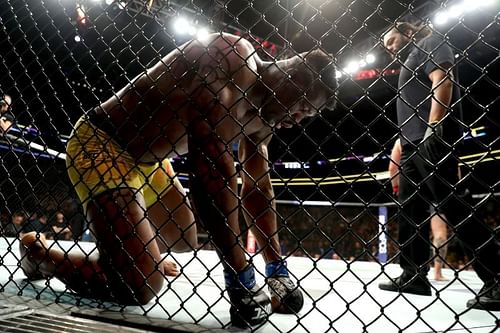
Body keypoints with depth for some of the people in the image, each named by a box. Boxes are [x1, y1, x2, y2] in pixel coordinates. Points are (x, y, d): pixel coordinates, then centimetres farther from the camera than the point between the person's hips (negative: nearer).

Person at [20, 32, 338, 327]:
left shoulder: (261, 116, 1)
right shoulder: (234, 55, -27)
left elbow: (258, 188, 7)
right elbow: (212, 164, -36)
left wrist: (278, 269, 8)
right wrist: (239, 273, -33)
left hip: (146, 157, 9)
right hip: (99, 146, -9)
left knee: (184, 240, 22)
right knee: (139, 286, -14)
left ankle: (123, 246, 49)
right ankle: (37, 253, 10)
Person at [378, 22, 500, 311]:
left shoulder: (430, 43, 6)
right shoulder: (411, 61, 32)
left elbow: (442, 82, -12)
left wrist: (433, 127, -24)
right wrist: (404, 144, 21)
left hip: (432, 138, -10)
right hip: (413, 142, 10)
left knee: (453, 205, -14)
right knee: (410, 209, 7)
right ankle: (415, 276, 13)